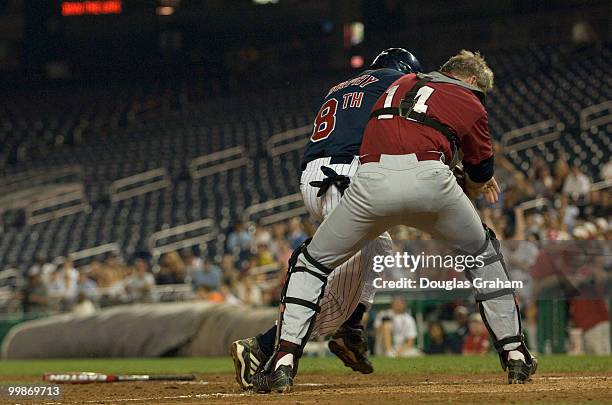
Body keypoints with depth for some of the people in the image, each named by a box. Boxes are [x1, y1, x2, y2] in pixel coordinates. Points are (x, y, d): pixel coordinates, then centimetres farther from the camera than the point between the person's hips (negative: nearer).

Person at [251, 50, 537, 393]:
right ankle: (515, 355, 25)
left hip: (372, 182, 1)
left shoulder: (402, 84, 33)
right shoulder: (470, 104, 22)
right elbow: (482, 178, 26)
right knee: (483, 254, 28)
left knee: (312, 263, 19)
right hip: (429, 179, -1)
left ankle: (284, 363, 1)